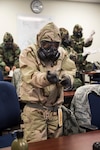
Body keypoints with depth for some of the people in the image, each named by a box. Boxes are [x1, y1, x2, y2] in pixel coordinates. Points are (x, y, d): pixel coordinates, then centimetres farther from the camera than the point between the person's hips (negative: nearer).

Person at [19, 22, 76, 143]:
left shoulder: (61, 53, 7)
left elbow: (70, 70, 3)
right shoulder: (29, 53, -8)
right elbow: (30, 76, -21)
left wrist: (67, 79, -22)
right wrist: (46, 78, -43)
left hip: (55, 109, 5)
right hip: (34, 109, -4)